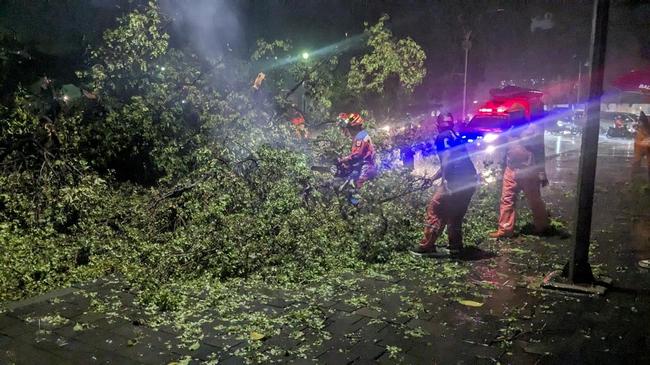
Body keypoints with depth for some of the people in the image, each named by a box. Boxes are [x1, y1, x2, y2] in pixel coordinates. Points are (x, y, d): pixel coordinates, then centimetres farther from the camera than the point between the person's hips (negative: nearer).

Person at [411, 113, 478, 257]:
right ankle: (456, 246, 22)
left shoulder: (443, 137, -2)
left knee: (434, 210, -2)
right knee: (455, 214, 20)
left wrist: (445, 181, -22)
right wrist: (432, 178, 37)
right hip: (470, 180, 9)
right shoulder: (455, 136, 25)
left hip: (456, 181, -9)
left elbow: (447, 159, -18)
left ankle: (426, 247, -1)